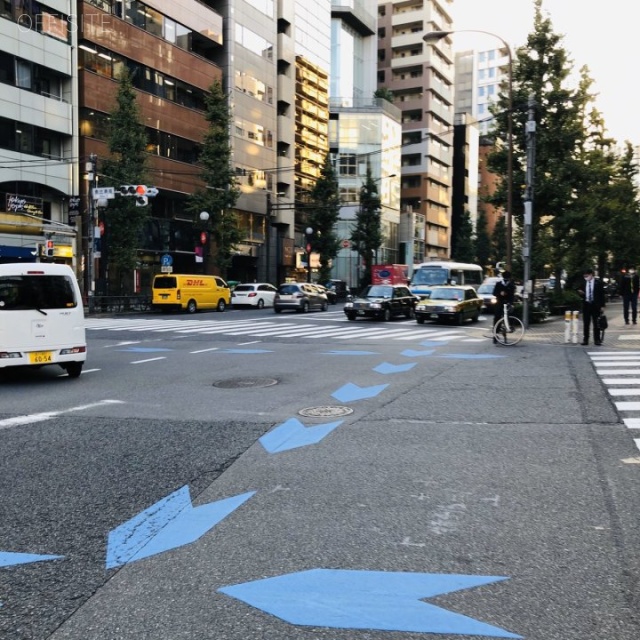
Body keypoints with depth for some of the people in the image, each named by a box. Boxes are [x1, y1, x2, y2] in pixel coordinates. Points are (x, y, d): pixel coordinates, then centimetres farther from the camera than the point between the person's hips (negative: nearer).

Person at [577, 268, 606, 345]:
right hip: (586, 304, 3)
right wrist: (580, 293, -10)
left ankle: (597, 340, 8)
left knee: (596, 323, 3)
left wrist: (602, 306, -6)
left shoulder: (598, 282, -3)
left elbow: (602, 294, -2)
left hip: (595, 305, -3)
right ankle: (585, 340, 9)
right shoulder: (583, 282, 6)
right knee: (586, 323, 4)